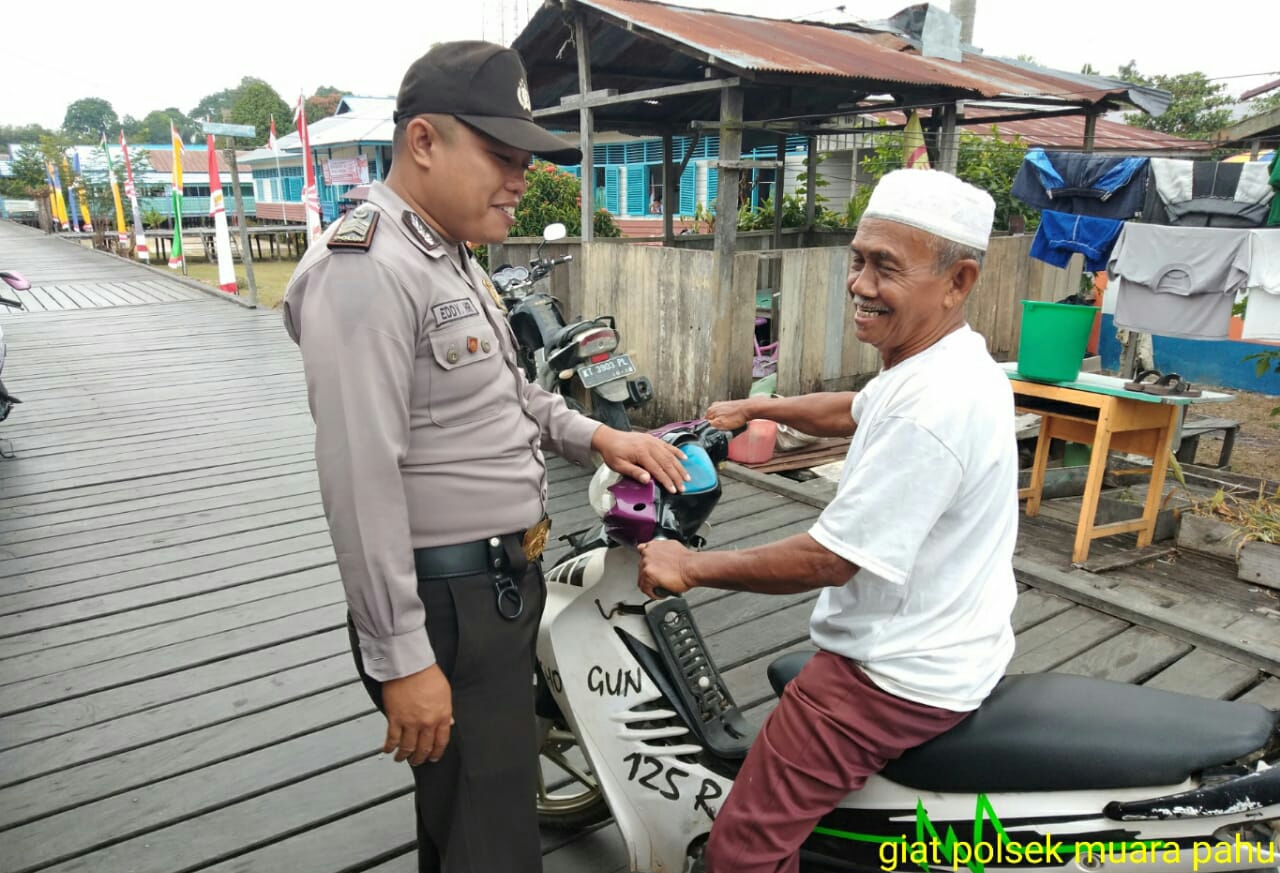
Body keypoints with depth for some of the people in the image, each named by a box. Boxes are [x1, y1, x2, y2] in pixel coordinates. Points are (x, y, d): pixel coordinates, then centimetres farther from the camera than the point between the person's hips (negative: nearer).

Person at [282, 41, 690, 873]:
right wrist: (400, 658, -23)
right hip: (446, 604, -10)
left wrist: (594, 436, 9)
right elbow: (361, 481, -25)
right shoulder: (366, 271, -22)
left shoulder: (454, 258, 12)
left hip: (505, 579, 10)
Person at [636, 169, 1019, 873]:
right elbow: (856, 412, 24)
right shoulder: (944, 360, 4)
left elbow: (830, 559, -26)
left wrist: (691, 567, -17)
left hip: (898, 675, -11)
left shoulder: (932, 405, -30)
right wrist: (757, 408, 21)